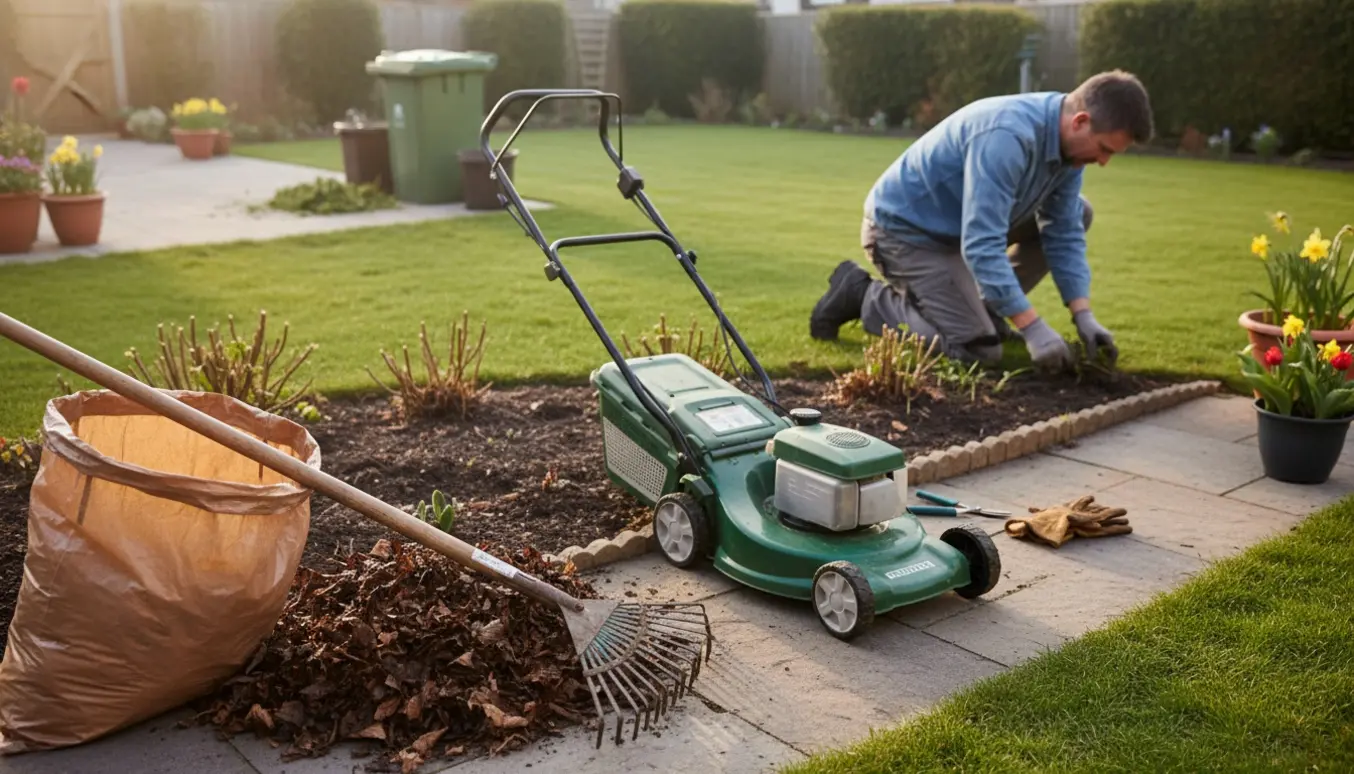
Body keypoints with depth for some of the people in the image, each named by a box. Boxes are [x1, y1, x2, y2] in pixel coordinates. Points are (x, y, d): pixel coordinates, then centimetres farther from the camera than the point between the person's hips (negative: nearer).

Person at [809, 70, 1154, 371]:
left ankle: (983, 308, 11)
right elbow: (981, 247, -36)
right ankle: (864, 296, -1)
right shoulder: (1007, 137, -33)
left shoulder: (1068, 139, -5)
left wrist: (1084, 316, -10)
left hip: (964, 221, 9)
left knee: (1076, 215, 6)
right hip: (906, 228, -9)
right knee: (979, 350, -15)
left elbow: (1065, 234, 0)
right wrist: (1033, 327, -35)